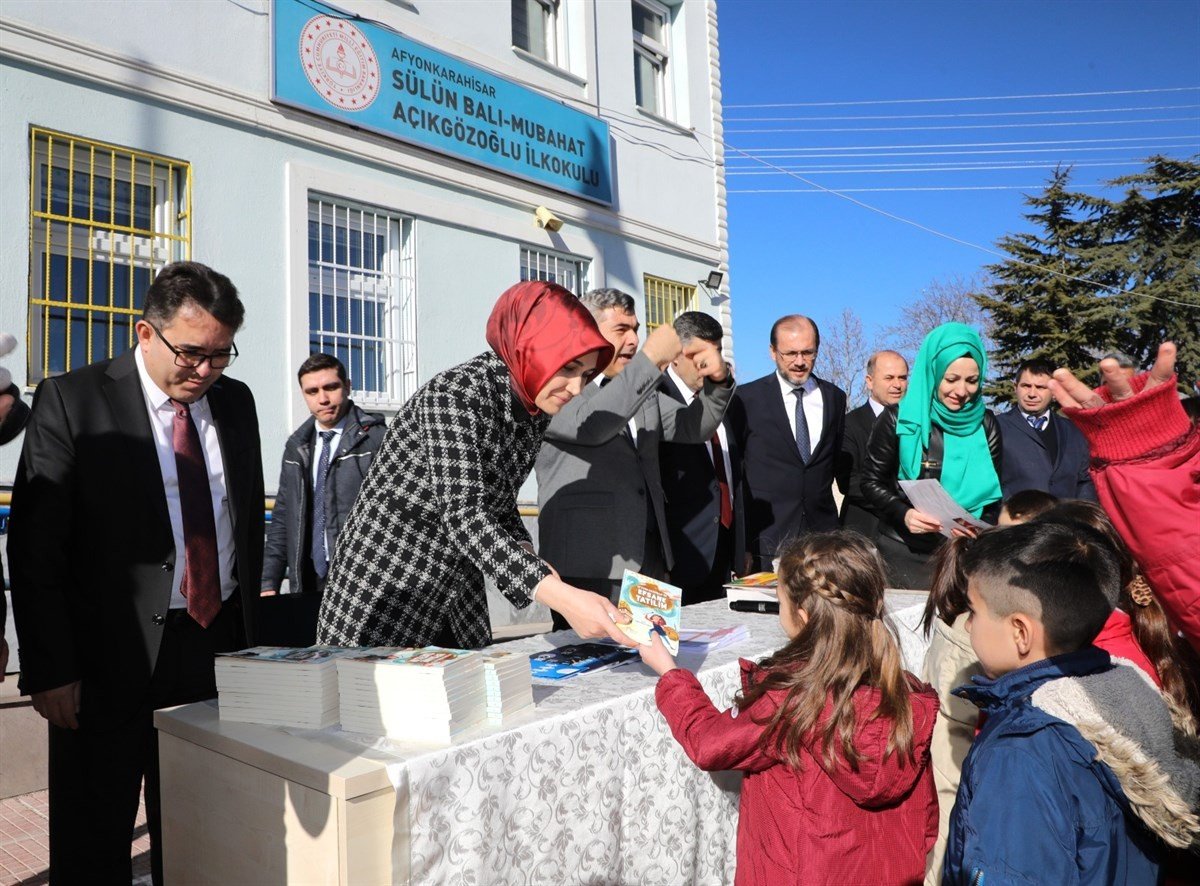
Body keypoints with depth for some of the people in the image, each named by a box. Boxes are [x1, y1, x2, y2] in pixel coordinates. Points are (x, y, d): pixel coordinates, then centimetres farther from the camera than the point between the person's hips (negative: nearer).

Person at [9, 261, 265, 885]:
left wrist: (246, 621, 10)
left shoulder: (235, 402, 7)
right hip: (113, 659, -4)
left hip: (220, 645, 4)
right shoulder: (71, 401, -7)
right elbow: (34, 549, -9)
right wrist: (50, 672, -11)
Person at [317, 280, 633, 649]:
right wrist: (560, 595, -41)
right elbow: (463, 516, -32)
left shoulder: (535, 414, 1)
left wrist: (523, 552, -9)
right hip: (382, 602, -7)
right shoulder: (456, 394, -23)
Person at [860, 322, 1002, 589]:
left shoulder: (985, 425, 1)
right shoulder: (899, 419, -7)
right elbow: (872, 482, -3)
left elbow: (992, 491, 6)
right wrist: (903, 514, -19)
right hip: (903, 550, -2)